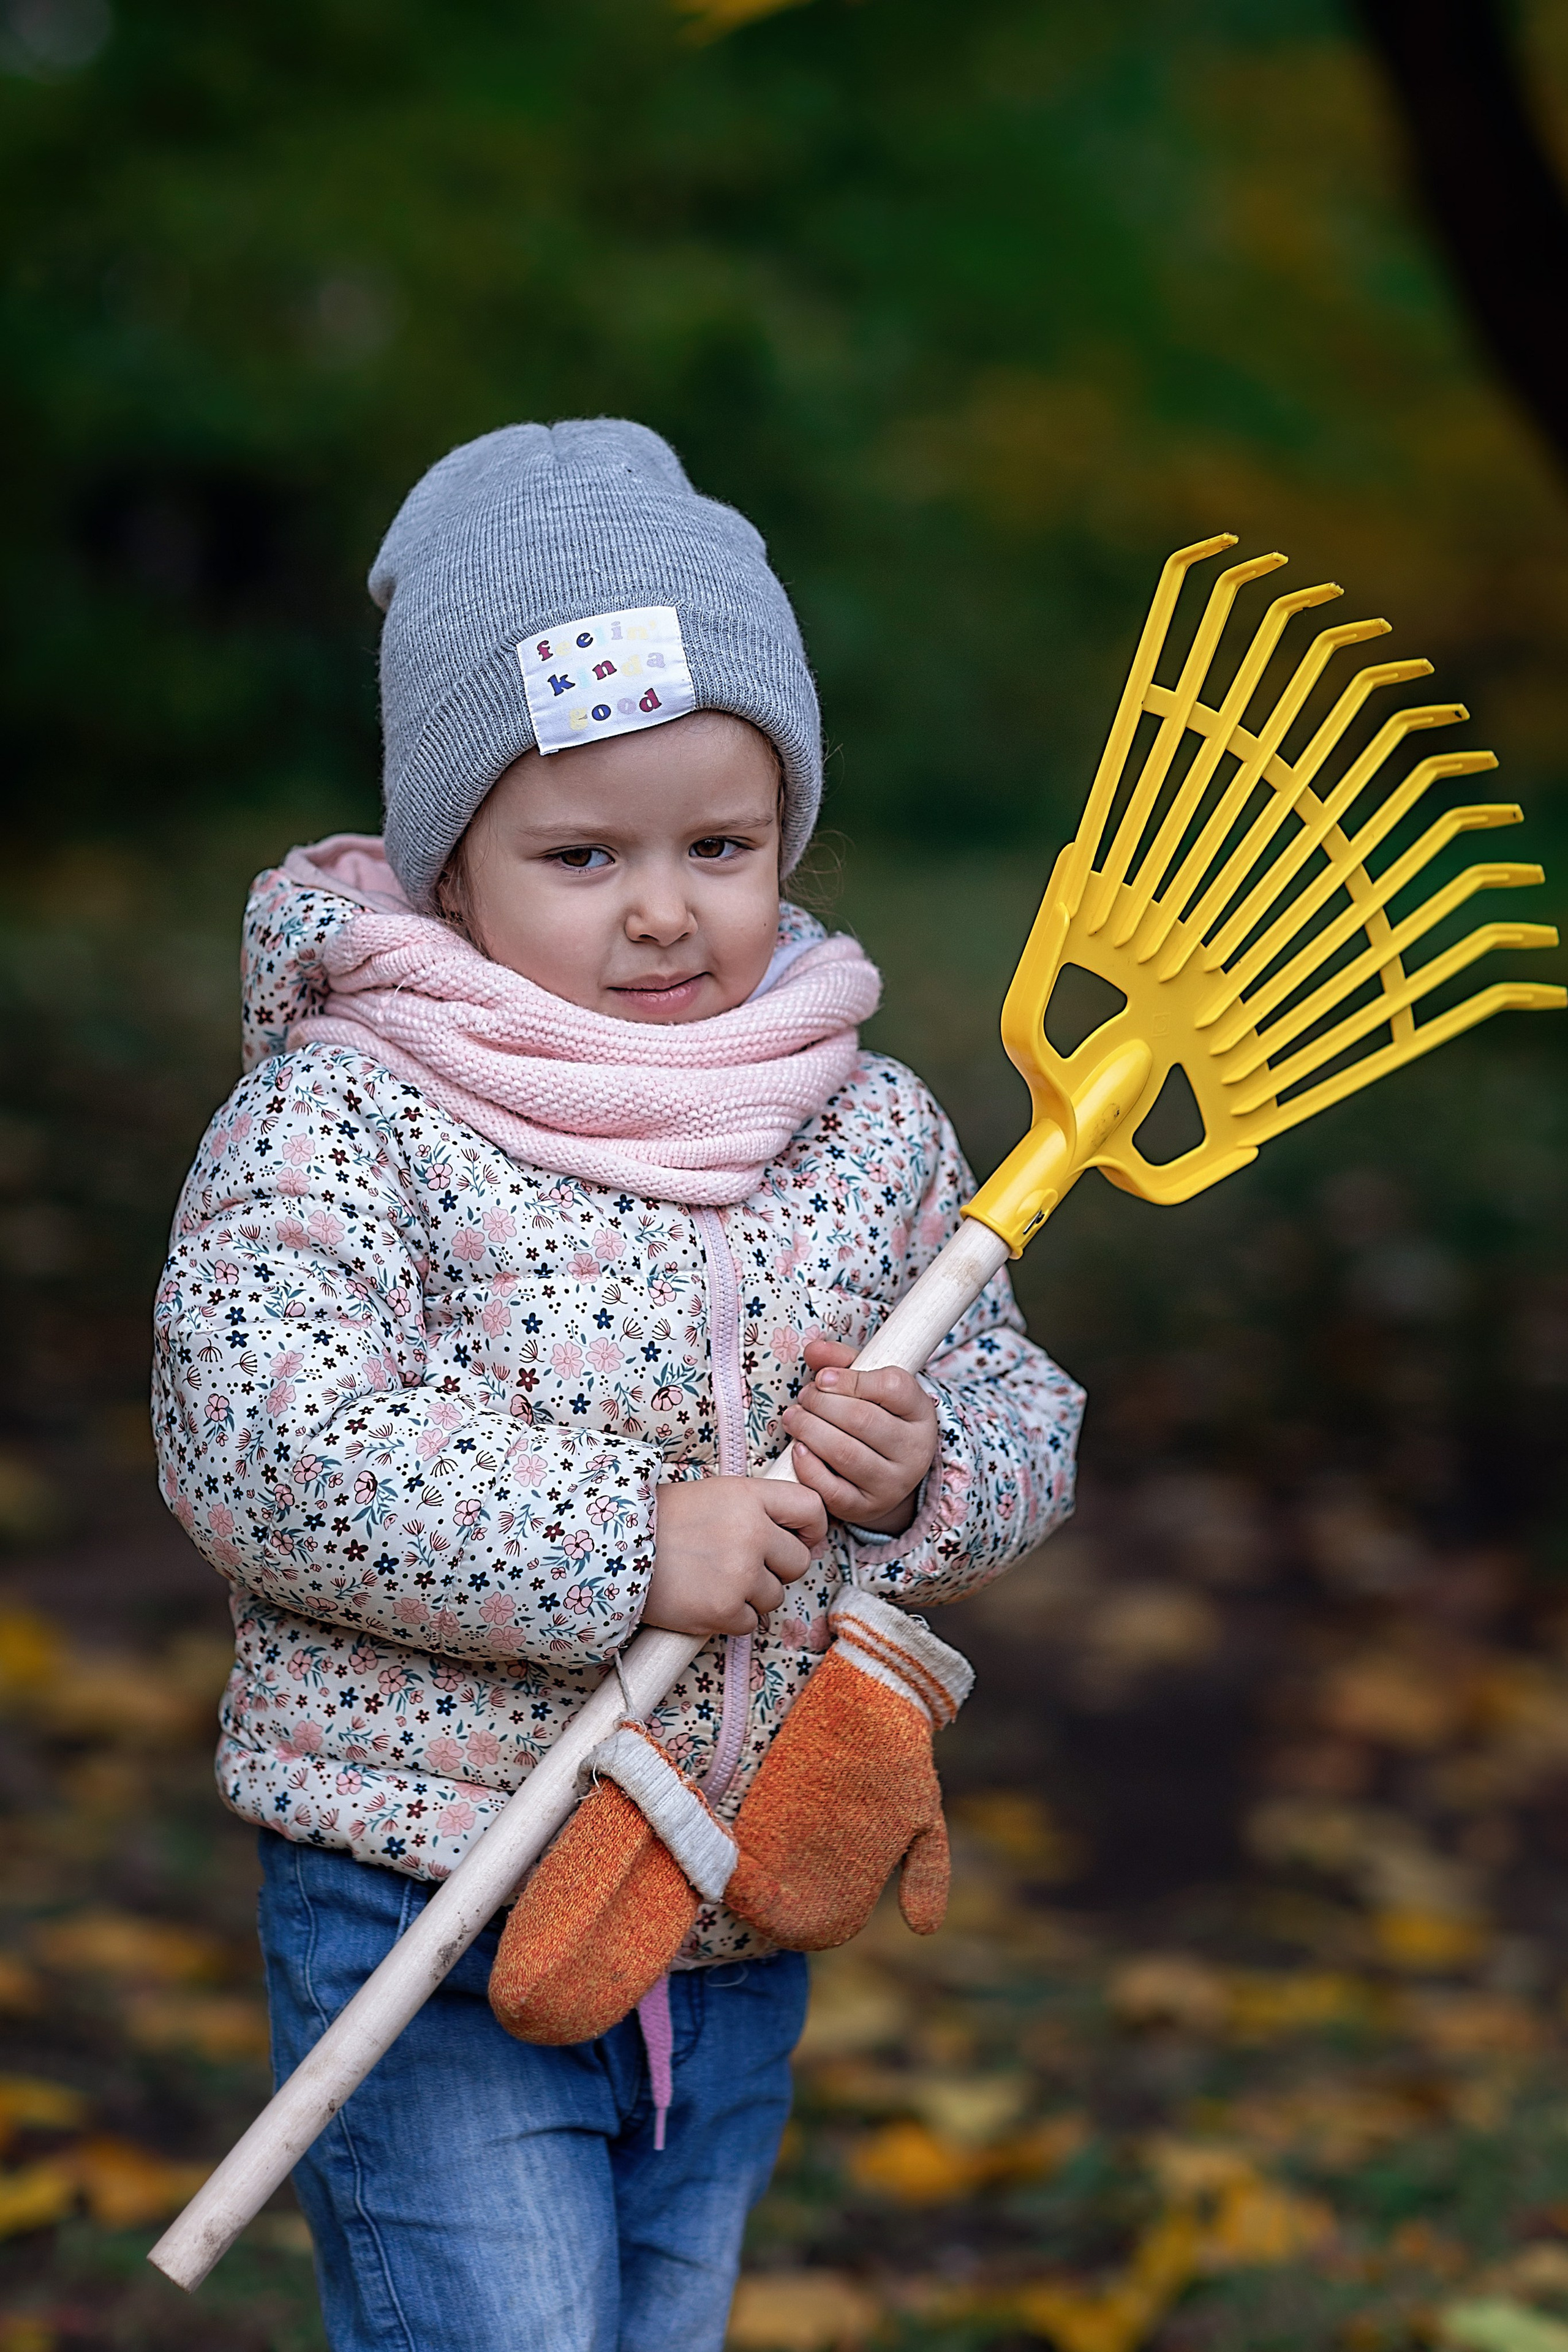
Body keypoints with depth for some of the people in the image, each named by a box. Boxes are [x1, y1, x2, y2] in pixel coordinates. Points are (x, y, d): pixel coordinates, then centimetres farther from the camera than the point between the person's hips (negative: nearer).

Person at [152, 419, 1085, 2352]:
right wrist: (627, 1553, -23)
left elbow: (1019, 1425, 11)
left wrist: (922, 1473, -13)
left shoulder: (877, 1133, 4)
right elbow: (260, 1452, -23)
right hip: (427, 1923, -5)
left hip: (742, 1949, 6)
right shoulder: (333, 1119, -13)